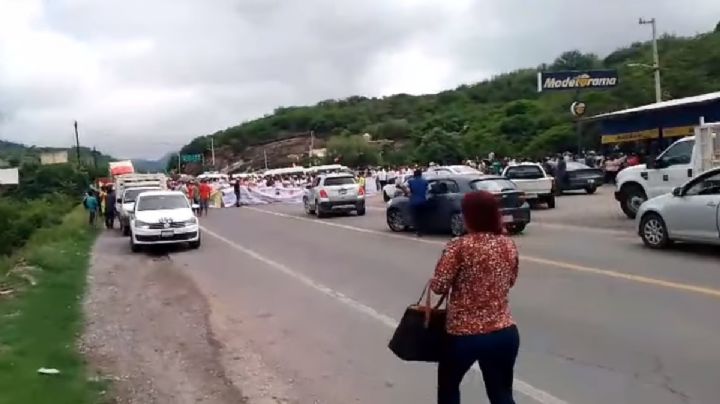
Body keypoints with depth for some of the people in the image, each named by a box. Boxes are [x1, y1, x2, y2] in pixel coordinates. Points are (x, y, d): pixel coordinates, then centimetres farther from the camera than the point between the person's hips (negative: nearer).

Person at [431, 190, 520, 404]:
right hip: (505, 333, 4)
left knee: (448, 386, 22)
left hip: (464, 335, -4)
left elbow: (438, 286, -12)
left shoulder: (460, 247, -14)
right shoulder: (509, 245, 2)